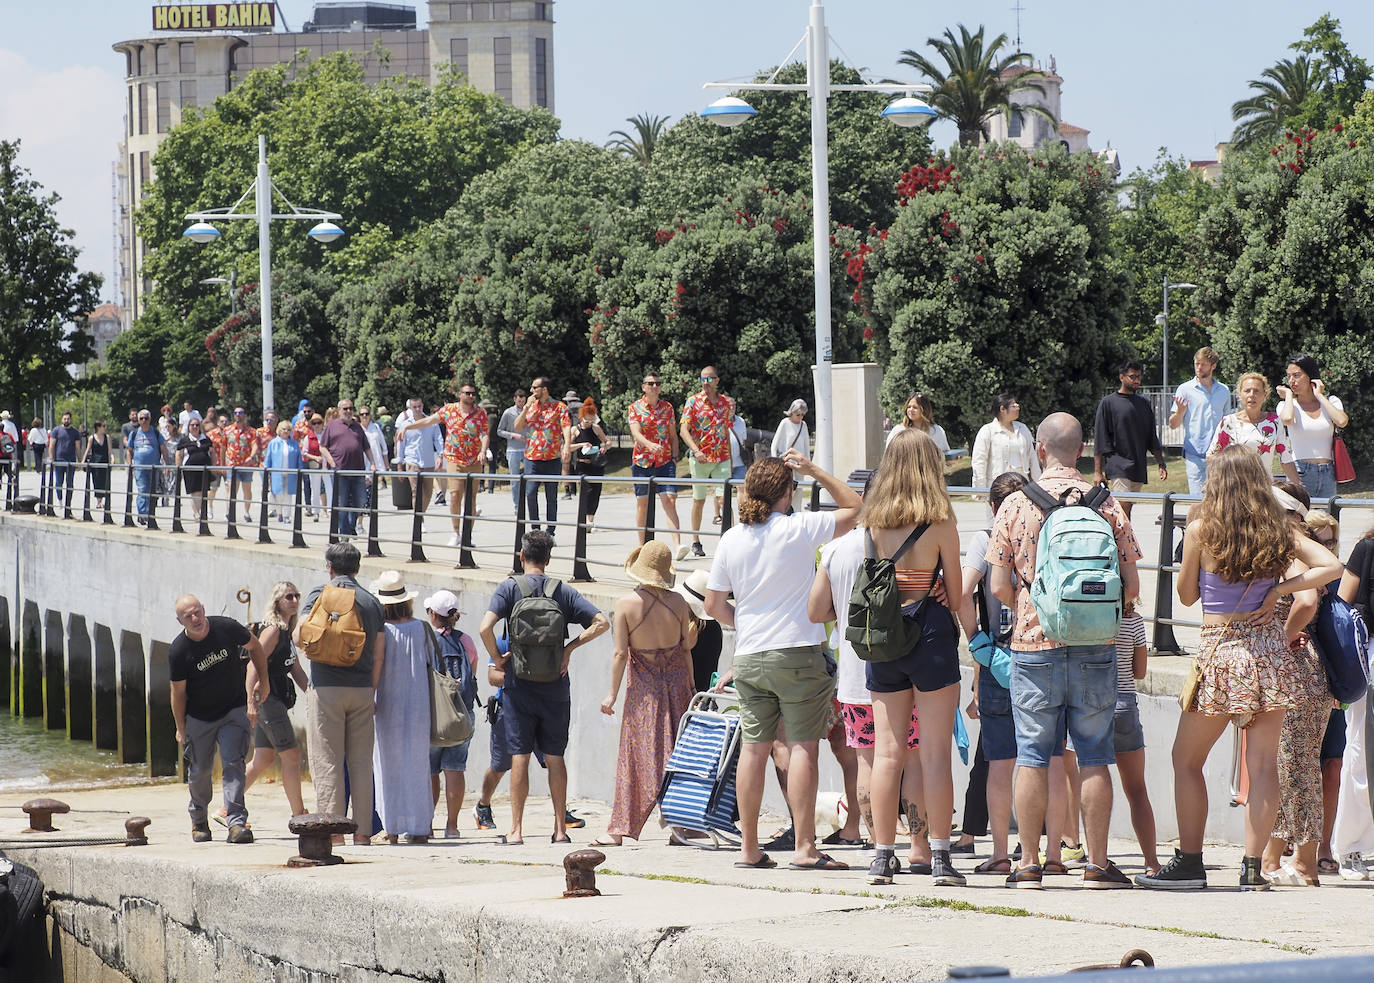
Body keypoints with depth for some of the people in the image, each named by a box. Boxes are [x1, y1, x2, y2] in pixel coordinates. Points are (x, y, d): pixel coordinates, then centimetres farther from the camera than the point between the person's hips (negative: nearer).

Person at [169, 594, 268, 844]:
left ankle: (237, 822, -22)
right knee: (199, 770, 9)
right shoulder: (178, 651, -17)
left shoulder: (226, 628, -15)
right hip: (199, 718, 0)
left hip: (234, 711, 0)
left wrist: (262, 681, 7)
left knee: (232, 763, -15)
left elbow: (254, 648, 5)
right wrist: (181, 729, 0)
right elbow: (178, 692, -6)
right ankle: (199, 820, 34)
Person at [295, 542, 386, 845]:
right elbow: (379, 653, 10)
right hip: (362, 690, 4)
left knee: (328, 763, -2)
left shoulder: (321, 594, -3)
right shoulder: (372, 602, 10)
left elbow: (299, 638, -11)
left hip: (327, 687, -4)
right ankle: (362, 831, 5)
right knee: (361, 763, 6)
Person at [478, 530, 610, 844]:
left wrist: (498, 658, -2)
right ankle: (560, 828, 7)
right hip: (555, 687, 2)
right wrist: (570, 648, 3)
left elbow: (485, 628, -17)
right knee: (555, 758, 7)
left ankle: (516, 829, -1)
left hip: (520, 685, -2)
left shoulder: (510, 587, -4)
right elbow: (601, 622, -3)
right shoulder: (563, 591, 3)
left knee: (519, 757, 0)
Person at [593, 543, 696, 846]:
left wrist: (612, 694, -4)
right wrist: (690, 688, 13)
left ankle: (619, 829, 0)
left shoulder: (626, 604, -12)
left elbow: (620, 653, -11)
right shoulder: (677, 603, -3)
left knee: (637, 758, 0)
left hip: (644, 686, -2)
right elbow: (686, 649, 3)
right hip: (676, 680, 2)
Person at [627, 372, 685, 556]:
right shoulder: (635, 407, 1)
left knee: (669, 500, -12)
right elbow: (636, 433, -13)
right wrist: (650, 445, -31)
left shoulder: (667, 407, 10)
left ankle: (677, 545, -23)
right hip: (642, 461, -1)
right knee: (642, 502, 4)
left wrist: (674, 457, 5)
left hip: (665, 461, 1)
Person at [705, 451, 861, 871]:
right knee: (802, 747, -4)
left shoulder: (732, 539, 4)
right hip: (796, 653, -5)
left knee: (754, 747, 8)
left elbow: (714, 605, 10)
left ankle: (749, 848, 11)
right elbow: (853, 507, 6)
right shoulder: (799, 529, -9)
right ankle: (804, 847, -9)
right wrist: (814, 471, 9)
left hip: (749, 658, 5)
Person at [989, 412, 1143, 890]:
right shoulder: (1106, 505, -1)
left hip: (1034, 645, -1)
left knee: (1032, 756, 5)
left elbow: (1000, 587, -2)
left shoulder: (1015, 505, -3)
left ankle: (1029, 864, 6)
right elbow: (1131, 586, 1)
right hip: (1095, 648, 1)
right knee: (1094, 756, 5)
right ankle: (1097, 863, 5)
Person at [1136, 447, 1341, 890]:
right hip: (1268, 646, 3)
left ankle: (1189, 862, 6)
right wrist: (1279, 589, -2)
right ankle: (1253, 866, -1)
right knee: (1262, 762, 3)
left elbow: (1187, 594, 2)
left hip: (1219, 652, -3)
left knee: (1186, 759, 9)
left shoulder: (1202, 529, -8)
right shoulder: (1278, 531, 1)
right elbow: (1330, 566, -3)